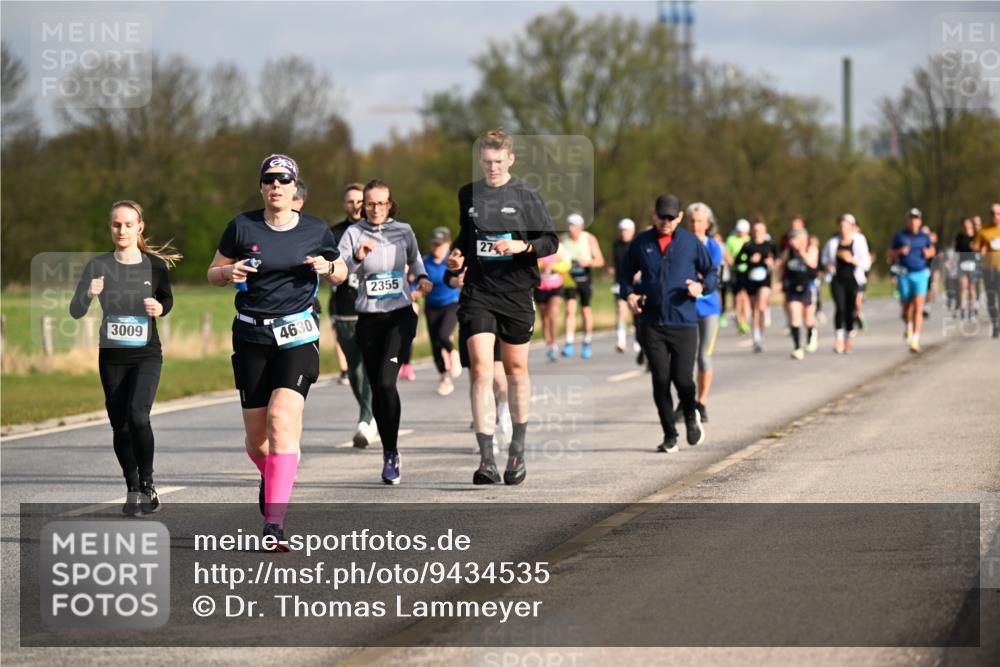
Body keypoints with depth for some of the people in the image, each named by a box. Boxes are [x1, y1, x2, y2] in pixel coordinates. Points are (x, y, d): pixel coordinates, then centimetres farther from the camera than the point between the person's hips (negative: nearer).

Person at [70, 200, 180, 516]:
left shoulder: (155, 265, -4)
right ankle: (133, 490, 23)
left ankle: (147, 484, -4)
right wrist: (90, 295, -33)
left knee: (138, 416, -20)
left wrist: (160, 308, -9)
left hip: (147, 354, -2)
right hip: (112, 356, 2)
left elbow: (167, 300, 14)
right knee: (120, 425, 6)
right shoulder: (99, 265, -6)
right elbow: (75, 311, -12)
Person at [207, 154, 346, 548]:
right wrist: (229, 272, -12)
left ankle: (274, 523, -26)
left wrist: (327, 267, -5)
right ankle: (272, 478, 42)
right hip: (251, 337, 2)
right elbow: (213, 274, 11)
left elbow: (340, 275, 18)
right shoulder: (242, 227, 3)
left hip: (298, 337, -2)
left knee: (283, 419, -21)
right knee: (256, 435, 5)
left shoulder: (316, 231, 4)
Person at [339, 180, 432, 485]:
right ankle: (389, 453, 20)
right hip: (369, 319, 1)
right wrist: (357, 258, -32)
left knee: (386, 381, -18)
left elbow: (414, 257, 25)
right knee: (377, 388, 5)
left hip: (401, 314, -1)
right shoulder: (354, 233, -1)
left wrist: (422, 277, 6)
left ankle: (391, 453, -11)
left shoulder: (403, 231, 5)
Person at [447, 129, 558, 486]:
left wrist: (523, 246, -18)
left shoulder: (526, 196, 0)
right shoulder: (468, 195, 9)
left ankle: (517, 449, 27)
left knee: (516, 369, 10)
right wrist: (457, 256, 5)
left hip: (515, 292, -1)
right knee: (480, 369, -12)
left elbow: (551, 241, 0)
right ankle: (486, 459, -16)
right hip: (478, 292, 1)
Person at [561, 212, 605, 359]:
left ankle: (587, 344, 25)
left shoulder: (589, 239, -6)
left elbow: (600, 261, -6)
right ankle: (569, 344, -21)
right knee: (570, 309, -16)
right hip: (569, 278, 0)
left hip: (585, 278, 0)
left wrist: (588, 262, -25)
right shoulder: (563, 240, -3)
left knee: (586, 310, 9)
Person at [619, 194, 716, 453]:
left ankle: (691, 417, 26)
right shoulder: (641, 244, 8)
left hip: (684, 323, -1)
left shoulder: (691, 242, 5)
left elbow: (712, 272, 12)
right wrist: (629, 294, -2)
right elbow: (626, 273, 18)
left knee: (683, 379, -7)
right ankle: (669, 436, 11)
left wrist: (702, 286, -9)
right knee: (660, 380, -2)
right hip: (652, 324, 1)